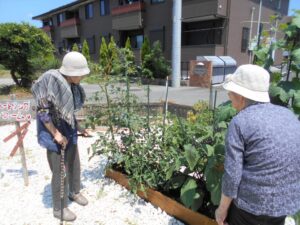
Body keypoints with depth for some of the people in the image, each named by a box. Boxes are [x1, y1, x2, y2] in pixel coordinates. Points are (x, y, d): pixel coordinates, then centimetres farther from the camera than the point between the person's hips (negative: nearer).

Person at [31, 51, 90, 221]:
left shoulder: (71, 84, -2)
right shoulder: (52, 81, -24)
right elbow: (42, 110, -21)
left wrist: (78, 127, 7)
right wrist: (56, 134, -20)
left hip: (68, 130, 7)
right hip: (52, 131, -7)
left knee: (74, 164, 19)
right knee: (59, 172, 5)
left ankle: (74, 192, 45)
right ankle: (59, 208, 27)